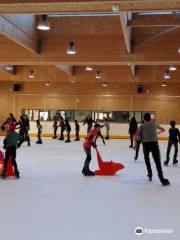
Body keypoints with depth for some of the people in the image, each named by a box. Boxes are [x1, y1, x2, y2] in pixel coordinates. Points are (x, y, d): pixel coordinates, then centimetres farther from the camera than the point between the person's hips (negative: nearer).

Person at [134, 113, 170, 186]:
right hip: (154, 143, 0)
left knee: (146, 158, 25)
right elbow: (163, 129, 33)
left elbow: (135, 135, 0)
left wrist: (135, 143, 12)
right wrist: (158, 132, 52)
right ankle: (161, 178, -17)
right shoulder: (154, 125, 16)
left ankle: (150, 174, 26)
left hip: (146, 144, 0)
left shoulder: (142, 126, 10)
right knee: (157, 161, -6)